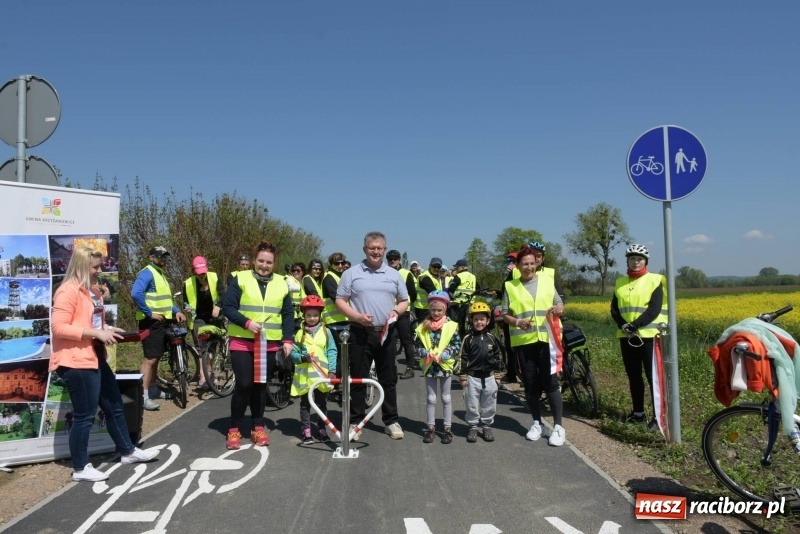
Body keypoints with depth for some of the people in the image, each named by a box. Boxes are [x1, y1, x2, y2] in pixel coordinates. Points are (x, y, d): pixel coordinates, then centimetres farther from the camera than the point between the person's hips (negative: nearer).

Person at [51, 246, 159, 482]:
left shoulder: (91, 291, 16)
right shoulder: (68, 291, -14)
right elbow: (58, 327, -21)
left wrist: (107, 330, 6)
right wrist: (96, 333, -23)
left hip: (96, 358, 10)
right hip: (77, 362, -10)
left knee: (114, 406, 17)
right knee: (85, 415, -1)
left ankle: (128, 452, 30)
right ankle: (80, 468, 14)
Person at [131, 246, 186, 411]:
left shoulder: (160, 274, 19)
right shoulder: (147, 273, -13)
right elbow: (136, 293, -29)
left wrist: (176, 311, 10)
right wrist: (149, 313, -23)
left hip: (162, 321, 10)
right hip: (152, 322, -10)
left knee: (156, 357, 17)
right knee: (150, 358, -12)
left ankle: (153, 389, 29)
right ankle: (143, 396, -11)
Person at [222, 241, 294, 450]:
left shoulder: (281, 284, 8)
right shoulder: (241, 279, -2)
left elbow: (288, 314, 9)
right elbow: (227, 307, -6)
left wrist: (287, 340, 0)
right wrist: (247, 323, -20)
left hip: (269, 344, 3)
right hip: (242, 342, -3)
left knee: (260, 385, 9)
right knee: (244, 384, -7)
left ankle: (258, 428, 20)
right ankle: (234, 429, 9)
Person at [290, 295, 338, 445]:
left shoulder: (326, 332, 0)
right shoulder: (299, 333, 1)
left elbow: (332, 352, -1)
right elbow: (293, 352, 2)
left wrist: (332, 370, -10)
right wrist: (301, 357, -18)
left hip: (322, 375, 0)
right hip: (304, 375, 0)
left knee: (322, 403, 11)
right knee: (305, 404, 7)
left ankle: (321, 429, 23)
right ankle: (306, 431, 14)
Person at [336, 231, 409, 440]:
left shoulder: (394, 275, 10)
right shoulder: (351, 273, 1)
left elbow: (404, 301, 15)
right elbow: (340, 301, 0)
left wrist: (396, 311, -7)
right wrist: (358, 317, -14)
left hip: (387, 333, 2)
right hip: (360, 333, -2)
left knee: (388, 379, 9)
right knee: (358, 379, 4)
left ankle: (391, 421, 19)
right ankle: (355, 422, 15)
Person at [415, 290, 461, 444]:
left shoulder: (451, 326, -7)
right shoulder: (423, 327, -1)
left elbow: (457, 345, -7)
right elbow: (418, 346, 2)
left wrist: (444, 355, -18)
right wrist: (426, 353, -17)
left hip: (445, 366, -2)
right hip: (429, 366, 2)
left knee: (446, 398, 10)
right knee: (431, 398, 10)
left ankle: (447, 428, 19)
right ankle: (431, 427, 20)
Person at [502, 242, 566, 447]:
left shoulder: (547, 279, 4)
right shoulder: (511, 286, 4)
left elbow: (559, 303, 11)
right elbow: (505, 314, 5)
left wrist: (560, 308, -12)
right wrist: (517, 322, -15)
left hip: (546, 339, -1)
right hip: (523, 341, 1)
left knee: (550, 382, -3)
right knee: (530, 383, 8)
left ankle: (558, 426, 6)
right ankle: (537, 423, 23)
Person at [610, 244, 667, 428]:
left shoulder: (654, 281, -2)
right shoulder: (620, 282, 12)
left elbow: (654, 309, -12)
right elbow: (614, 309, 8)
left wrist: (634, 325, -20)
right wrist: (623, 325, -11)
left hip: (649, 335, -5)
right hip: (626, 337, 5)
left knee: (653, 376, -4)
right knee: (633, 376, 12)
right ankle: (638, 412, 22)